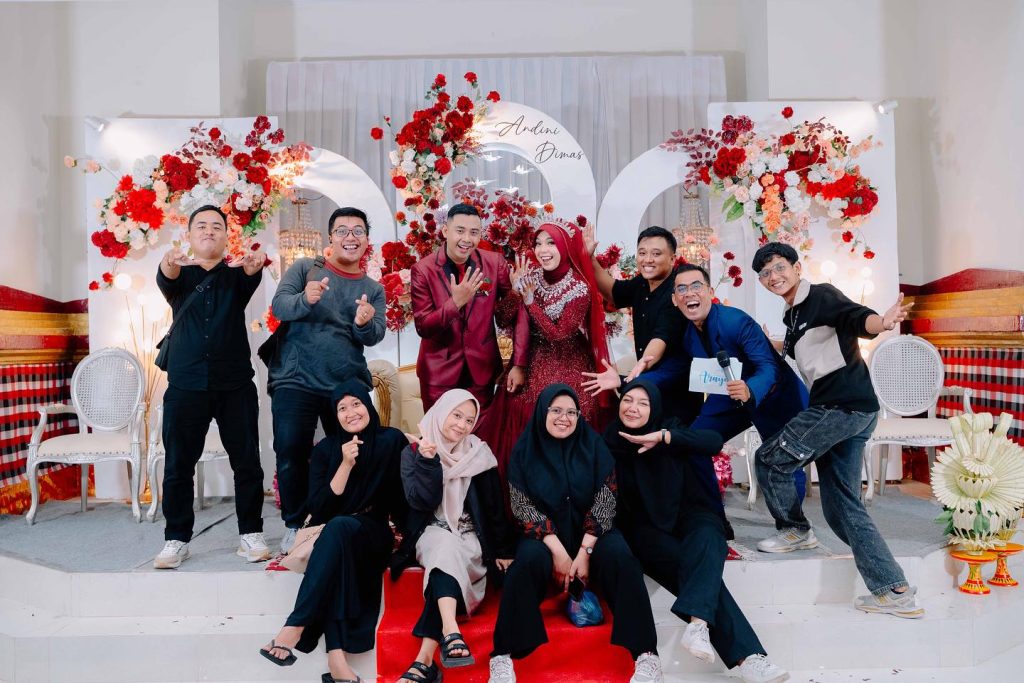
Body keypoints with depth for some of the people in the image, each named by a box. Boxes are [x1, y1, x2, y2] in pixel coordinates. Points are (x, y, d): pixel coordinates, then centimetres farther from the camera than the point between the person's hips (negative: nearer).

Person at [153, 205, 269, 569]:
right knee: (178, 465, 4)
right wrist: (169, 265, -41)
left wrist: (254, 264, -40)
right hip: (185, 384, 0)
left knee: (247, 462, 2)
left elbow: (250, 278, -14)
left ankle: (250, 534, 13)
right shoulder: (179, 274, 9)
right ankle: (176, 539, 17)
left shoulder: (236, 275, 9)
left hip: (235, 384, 0)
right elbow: (165, 281, -14)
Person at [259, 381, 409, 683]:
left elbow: (404, 499, 3)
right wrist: (346, 465, -16)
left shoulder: (392, 441, -3)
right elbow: (319, 508, -8)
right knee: (336, 527, -36)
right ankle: (336, 657, -45)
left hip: (375, 536, -1)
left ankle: (295, 626, -39)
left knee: (339, 527, -35)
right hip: (335, 538, 1)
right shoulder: (326, 449, 2)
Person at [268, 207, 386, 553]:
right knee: (291, 452, -4)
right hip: (296, 380, -2)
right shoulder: (305, 268, 5)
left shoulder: (373, 289, 11)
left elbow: (375, 336, -2)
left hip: (349, 385, 3)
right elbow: (278, 306, -9)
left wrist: (364, 324, -26)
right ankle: (294, 525, 14)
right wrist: (305, 299, -31)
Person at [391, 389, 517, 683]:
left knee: (447, 551, -33)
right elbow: (422, 502, -11)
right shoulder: (413, 451, 2)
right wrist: (428, 460, -22)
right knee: (445, 544, -34)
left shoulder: (478, 454, 4)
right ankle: (450, 632, -56)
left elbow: (495, 507, 4)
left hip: (470, 538, 0)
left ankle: (425, 659, -43)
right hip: (432, 534, 0)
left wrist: (504, 550, -1)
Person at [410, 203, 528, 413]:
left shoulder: (495, 263, -5)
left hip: (482, 368, 1)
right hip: (439, 371, -1)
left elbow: (518, 312, -3)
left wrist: (518, 364, -10)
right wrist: (455, 302, -27)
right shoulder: (423, 270, -9)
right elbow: (422, 327, -12)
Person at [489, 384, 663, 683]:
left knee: (619, 556, -29)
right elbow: (522, 506, -9)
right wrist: (558, 551, -20)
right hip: (544, 533, -1)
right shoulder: (525, 449, -4)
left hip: (591, 530, 1)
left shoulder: (593, 444, -3)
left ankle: (645, 652, -24)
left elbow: (605, 500, -8)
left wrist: (584, 551, -18)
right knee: (529, 560, -32)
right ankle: (503, 654, -25)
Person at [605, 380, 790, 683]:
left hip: (687, 515, 2)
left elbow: (714, 441, -14)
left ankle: (698, 623, -53)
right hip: (646, 527, -1)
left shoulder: (669, 428, 3)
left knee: (705, 540, -34)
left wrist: (664, 437, -22)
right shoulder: (610, 441, 3)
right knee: (691, 563, -28)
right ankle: (747, 656, -38)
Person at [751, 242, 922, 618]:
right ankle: (897, 593, 12)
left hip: (842, 407, -10)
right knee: (842, 506, 10)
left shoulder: (821, 295, -5)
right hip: (852, 413, 10)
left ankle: (795, 531, 20)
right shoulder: (793, 316, 19)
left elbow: (856, 318, -24)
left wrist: (882, 322, -44)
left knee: (769, 459, 0)